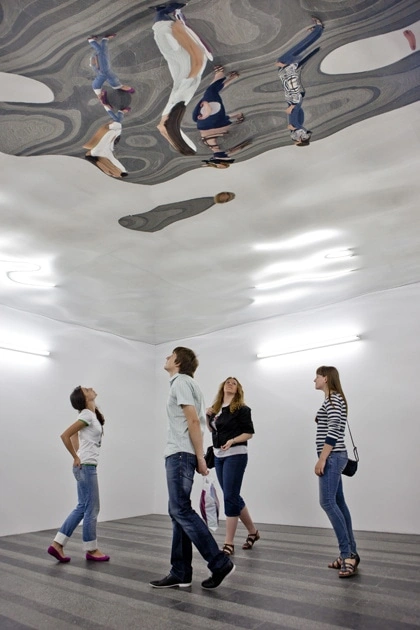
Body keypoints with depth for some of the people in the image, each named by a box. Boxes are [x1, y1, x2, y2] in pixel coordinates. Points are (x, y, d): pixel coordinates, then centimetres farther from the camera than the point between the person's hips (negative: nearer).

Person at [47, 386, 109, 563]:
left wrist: (78, 455, 12)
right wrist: (76, 458, -13)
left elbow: (74, 435, 20)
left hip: (87, 466, 9)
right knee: (91, 509, 3)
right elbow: (65, 435, -22)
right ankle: (91, 550, 17)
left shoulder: (91, 414, 11)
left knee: (82, 508, 15)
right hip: (86, 467, -9)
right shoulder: (87, 415, -16)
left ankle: (57, 544, 19)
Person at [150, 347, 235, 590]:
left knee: (182, 510, -8)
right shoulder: (186, 382, 22)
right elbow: (199, 419, 23)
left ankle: (220, 563, -4)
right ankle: (180, 573, 15)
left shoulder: (180, 381, -9)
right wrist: (198, 456, 19)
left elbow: (193, 420, -17)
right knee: (178, 512, 10)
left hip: (180, 455, -10)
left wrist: (200, 457, -16)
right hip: (179, 454, 10)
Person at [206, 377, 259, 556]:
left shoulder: (242, 409, -7)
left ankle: (229, 543, 5)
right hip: (219, 456, 7)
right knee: (233, 497, 13)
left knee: (230, 496, -5)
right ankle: (253, 532, 31)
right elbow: (212, 430, 21)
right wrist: (207, 417, 3)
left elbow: (249, 433, -10)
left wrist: (232, 440, -24)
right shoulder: (216, 408, 9)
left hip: (235, 456, -7)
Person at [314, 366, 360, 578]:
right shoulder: (332, 400, 18)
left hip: (332, 456, -10)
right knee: (338, 503, 10)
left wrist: (322, 459, -20)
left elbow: (333, 432, -20)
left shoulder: (333, 399, -12)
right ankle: (350, 553, 15)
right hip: (334, 456, 10)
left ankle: (347, 554, -9)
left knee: (327, 502, -12)